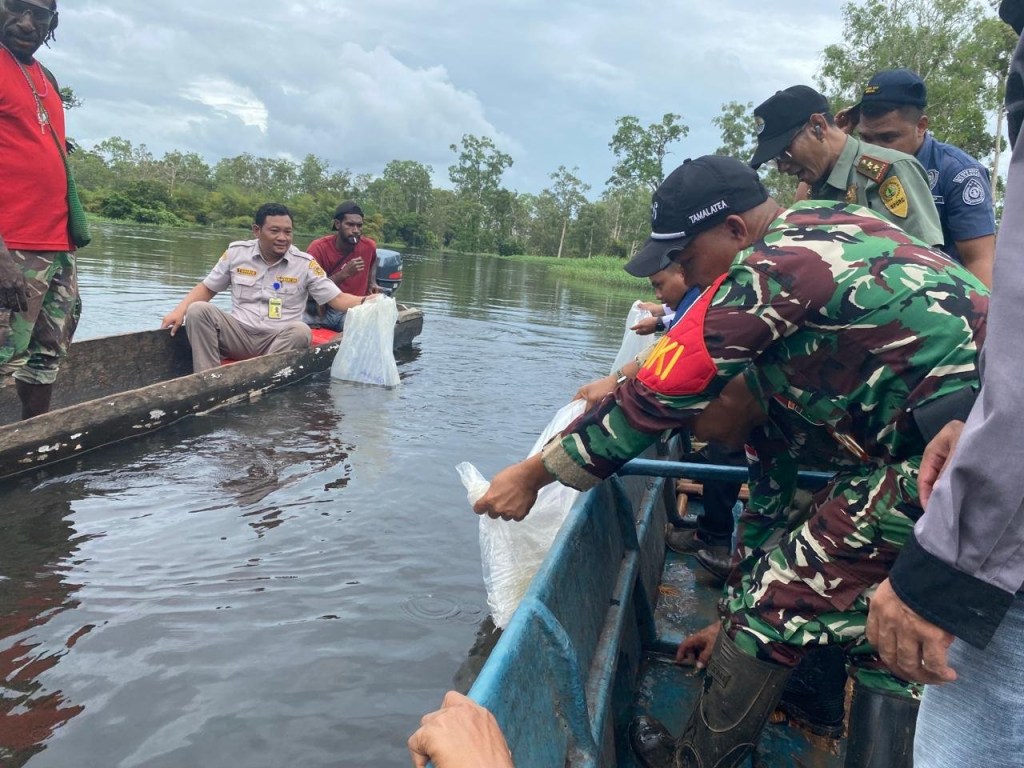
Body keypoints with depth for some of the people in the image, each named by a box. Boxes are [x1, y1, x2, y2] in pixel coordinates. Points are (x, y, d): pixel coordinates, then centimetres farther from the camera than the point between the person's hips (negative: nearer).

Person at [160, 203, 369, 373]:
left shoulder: (305, 263, -2)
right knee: (198, 310, -21)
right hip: (239, 335, 2)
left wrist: (365, 302, -24)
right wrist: (179, 311, -4)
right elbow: (207, 288, 13)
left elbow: (337, 298, -4)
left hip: (280, 341, -2)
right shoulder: (236, 252, 4)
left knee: (300, 331, -33)